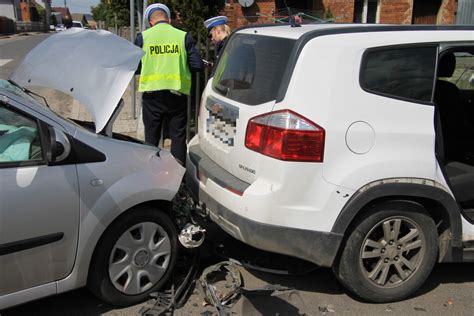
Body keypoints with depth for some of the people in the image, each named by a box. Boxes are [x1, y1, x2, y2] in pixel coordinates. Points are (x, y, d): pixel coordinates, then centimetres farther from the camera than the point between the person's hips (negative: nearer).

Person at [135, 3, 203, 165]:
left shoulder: (143, 37, 0)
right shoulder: (183, 36, 0)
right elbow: (197, 65, -3)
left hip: (152, 93, 0)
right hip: (177, 93, 0)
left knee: (151, 136, 13)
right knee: (178, 136, 11)